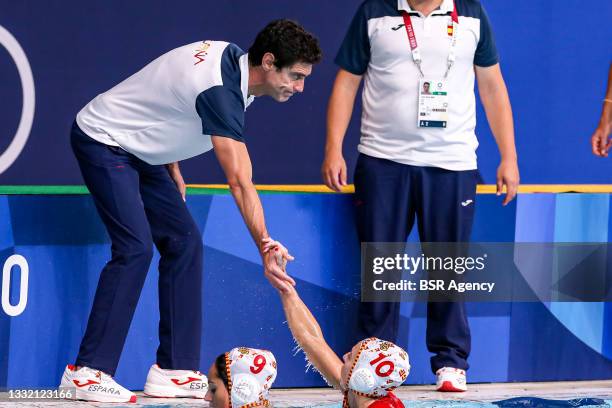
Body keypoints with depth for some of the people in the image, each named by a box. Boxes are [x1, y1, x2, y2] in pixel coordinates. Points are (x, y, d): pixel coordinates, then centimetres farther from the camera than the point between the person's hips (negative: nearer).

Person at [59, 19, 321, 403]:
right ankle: (88, 371, -17)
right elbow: (240, 182, -36)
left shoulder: (231, 57, -2)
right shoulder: (220, 90, -31)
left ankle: (174, 370, 0)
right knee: (135, 247, -21)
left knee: (184, 242, 1)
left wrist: (172, 170, 14)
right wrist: (266, 249, -39)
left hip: (140, 150, 10)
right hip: (102, 139, -10)